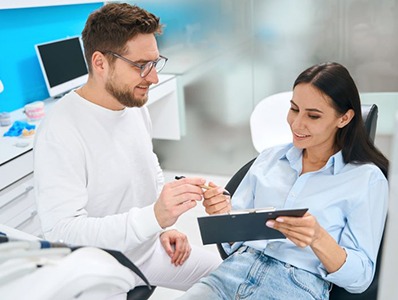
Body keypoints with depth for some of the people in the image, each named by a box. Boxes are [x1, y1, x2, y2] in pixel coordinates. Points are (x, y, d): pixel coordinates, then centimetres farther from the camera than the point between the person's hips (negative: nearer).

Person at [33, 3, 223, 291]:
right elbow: (61, 231, -29)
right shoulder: (60, 132, -25)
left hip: (150, 249, 7)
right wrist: (154, 216, -39)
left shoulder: (136, 106, -1)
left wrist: (165, 226, 3)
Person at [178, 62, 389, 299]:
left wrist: (319, 239, -20)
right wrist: (224, 216, -10)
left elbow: (360, 278, -3)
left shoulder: (367, 179, -1)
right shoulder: (270, 158, 10)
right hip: (237, 268, 4)